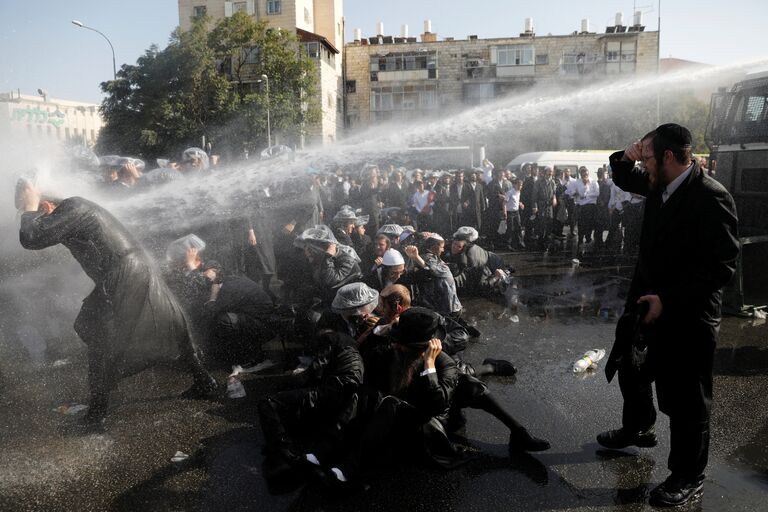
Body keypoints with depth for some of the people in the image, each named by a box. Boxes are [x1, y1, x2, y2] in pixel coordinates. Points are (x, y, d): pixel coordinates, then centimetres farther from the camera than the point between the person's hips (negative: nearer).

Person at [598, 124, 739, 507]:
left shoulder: (711, 198, -23)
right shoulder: (660, 185, 2)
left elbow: (721, 266, -24)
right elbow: (624, 180, 22)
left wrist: (668, 301, -25)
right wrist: (624, 158, -1)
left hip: (685, 316, -9)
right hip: (648, 301, 9)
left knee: (685, 400, 6)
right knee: (631, 372, 26)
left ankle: (688, 476, 25)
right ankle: (637, 429, 51)